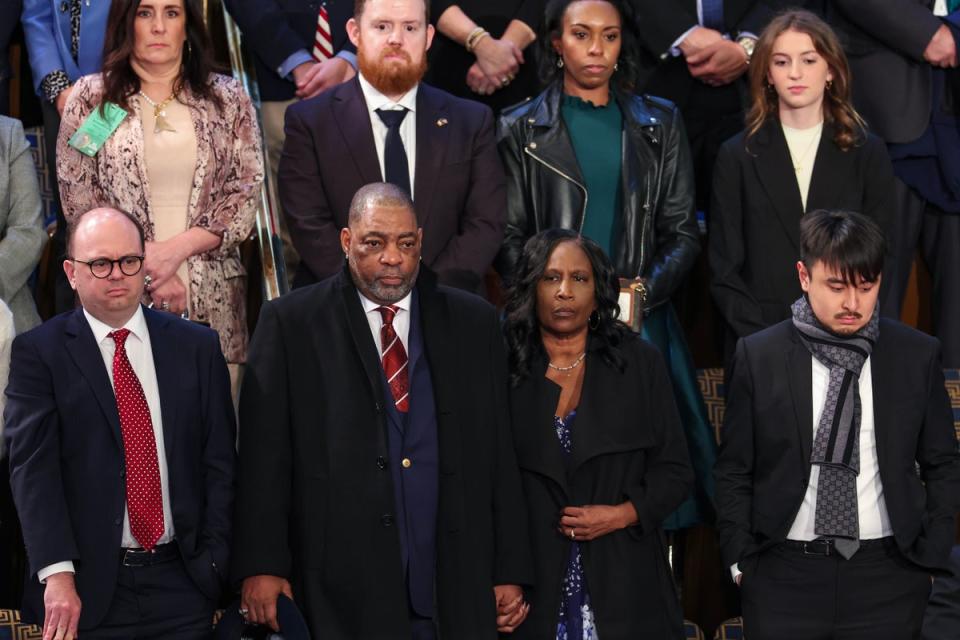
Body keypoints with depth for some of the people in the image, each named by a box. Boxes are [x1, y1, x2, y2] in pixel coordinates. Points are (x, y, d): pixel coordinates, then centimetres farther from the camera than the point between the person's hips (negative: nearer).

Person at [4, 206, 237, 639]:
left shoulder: (196, 346, 7)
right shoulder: (38, 352, -1)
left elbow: (219, 462, 6)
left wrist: (213, 563, -2)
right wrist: (57, 574, -20)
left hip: (183, 584, 2)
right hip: (89, 589, -2)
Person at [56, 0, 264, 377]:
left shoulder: (227, 99, 8)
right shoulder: (91, 99, 5)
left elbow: (246, 193, 3)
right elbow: (79, 202, 2)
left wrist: (176, 248, -11)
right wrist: (146, 270, -8)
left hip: (214, 297, 1)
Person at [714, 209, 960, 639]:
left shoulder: (918, 355, 1)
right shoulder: (758, 356, 0)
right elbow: (734, 470, 5)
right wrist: (741, 561, -1)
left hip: (887, 575, 0)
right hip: (784, 576, 0)